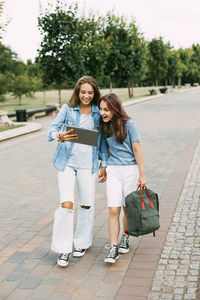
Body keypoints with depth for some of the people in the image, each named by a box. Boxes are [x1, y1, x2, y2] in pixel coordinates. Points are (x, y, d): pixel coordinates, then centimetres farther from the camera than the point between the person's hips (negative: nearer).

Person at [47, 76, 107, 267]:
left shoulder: (98, 113, 4)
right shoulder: (68, 109, 0)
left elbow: (103, 139, 10)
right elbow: (52, 128, -8)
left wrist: (105, 165, 8)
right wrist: (60, 136, -31)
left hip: (88, 163, 2)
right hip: (67, 161, -1)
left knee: (87, 204, 8)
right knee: (66, 204, -10)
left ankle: (81, 242, 29)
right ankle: (64, 249, 3)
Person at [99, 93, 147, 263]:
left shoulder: (129, 124, -10)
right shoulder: (105, 126, 6)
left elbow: (136, 149, -9)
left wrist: (142, 175, -9)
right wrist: (104, 168, 20)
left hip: (130, 169, -3)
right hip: (113, 170, 3)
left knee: (128, 209, 9)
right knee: (113, 210, -6)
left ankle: (125, 239, 31)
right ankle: (113, 248, -1)